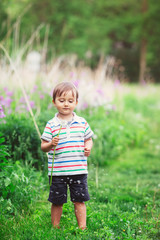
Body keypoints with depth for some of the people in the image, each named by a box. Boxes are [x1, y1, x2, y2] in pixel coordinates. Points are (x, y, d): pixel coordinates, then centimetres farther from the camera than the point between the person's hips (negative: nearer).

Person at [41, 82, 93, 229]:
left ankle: (82, 227, 14)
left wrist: (88, 147, -6)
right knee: (57, 201, 7)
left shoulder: (82, 123, 5)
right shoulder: (51, 125, -2)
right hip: (57, 172, -1)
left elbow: (88, 139, 16)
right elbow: (43, 147, -1)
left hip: (78, 170, 1)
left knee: (79, 200, 5)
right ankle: (55, 227, 21)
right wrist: (51, 144, -22)